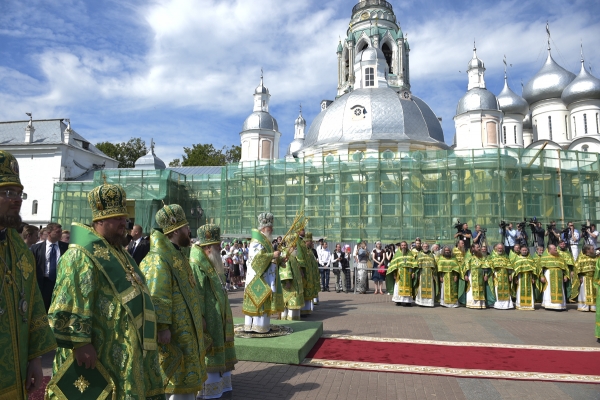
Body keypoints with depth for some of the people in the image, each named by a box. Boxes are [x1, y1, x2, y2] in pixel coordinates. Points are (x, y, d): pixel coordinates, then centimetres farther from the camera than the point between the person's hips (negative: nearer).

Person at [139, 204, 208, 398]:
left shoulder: (176, 255, 14)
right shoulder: (159, 257, -17)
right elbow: (157, 297, -23)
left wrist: (199, 316, 22)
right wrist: (162, 326, -25)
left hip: (186, 329, 10)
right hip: (174, 331, -10)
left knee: (188, 379, 17)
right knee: (182, 381, -1)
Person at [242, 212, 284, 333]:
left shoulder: (266, 242, 16)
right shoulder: (257, 242, -14)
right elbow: (257, 257, -27)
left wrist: (280, 259, 9)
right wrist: (272, 255, -23)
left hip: (266, 277, 10)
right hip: (258, 278, -10)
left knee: (264, 301, 12)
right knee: (259, 299, -7)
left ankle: (262, 324, 18)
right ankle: (256, 326, -1)